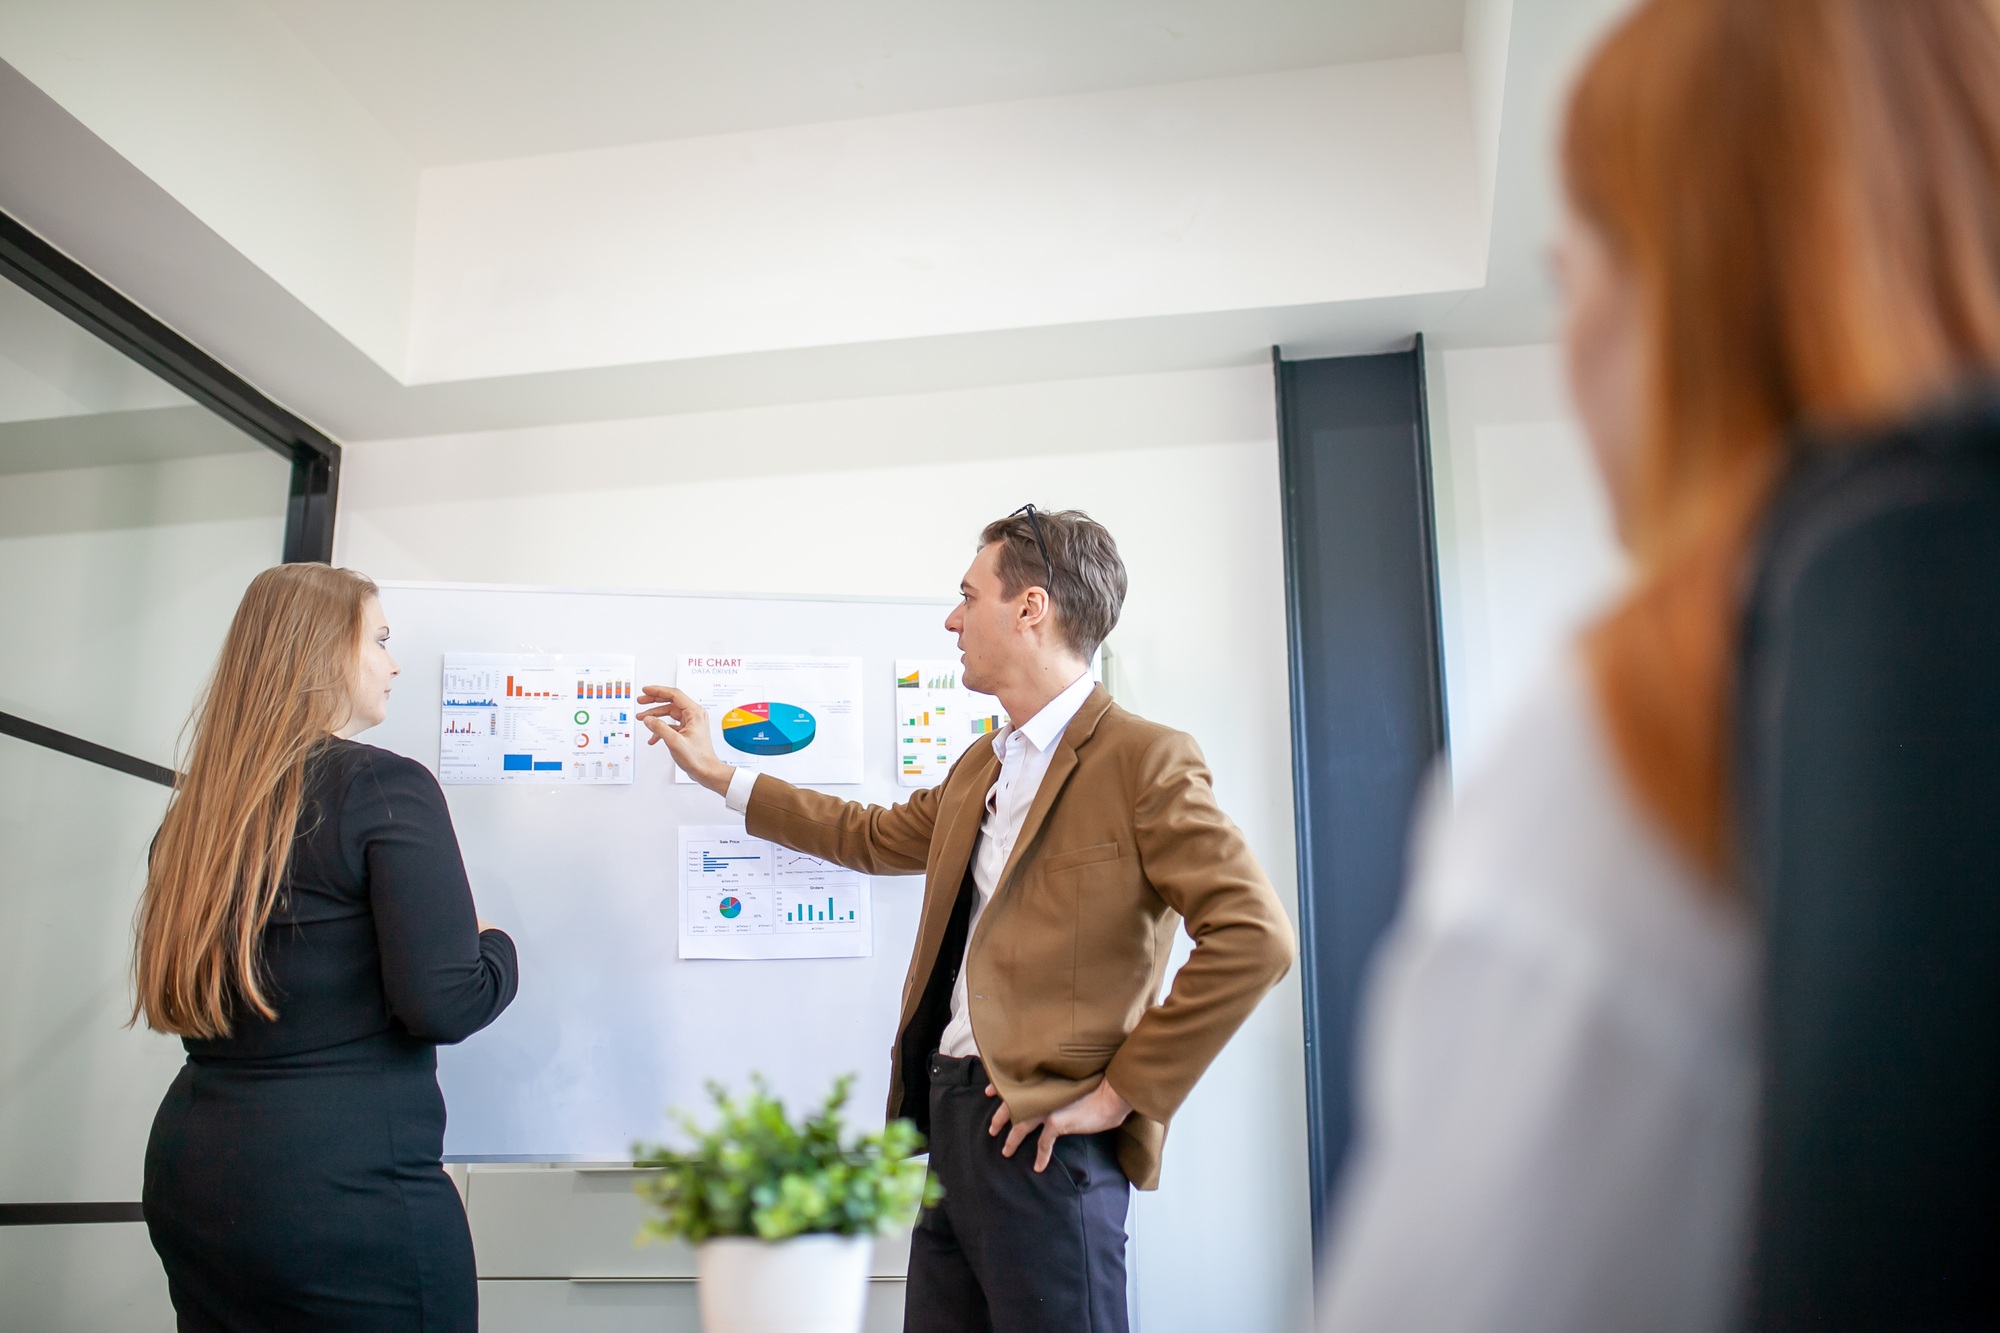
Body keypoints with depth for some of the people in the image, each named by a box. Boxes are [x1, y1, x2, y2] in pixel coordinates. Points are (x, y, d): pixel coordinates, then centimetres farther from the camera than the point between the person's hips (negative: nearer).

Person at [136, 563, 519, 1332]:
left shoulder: (197, 807, 6)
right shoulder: (382, 787, -13)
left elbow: (175, 1000, 12)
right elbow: (445, 1003, -19)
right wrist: (499, 949, 1)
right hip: (345, 1186, -7)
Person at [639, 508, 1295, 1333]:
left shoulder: (1143, 760, -12)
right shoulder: (982, 768, 15)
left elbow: (1252, 936, -20)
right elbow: (878, 838, 30)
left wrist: (1121, 1092, -16)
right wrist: (715, 771, 32)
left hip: (1039, 1133, -8)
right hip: (947, 1111, 8)